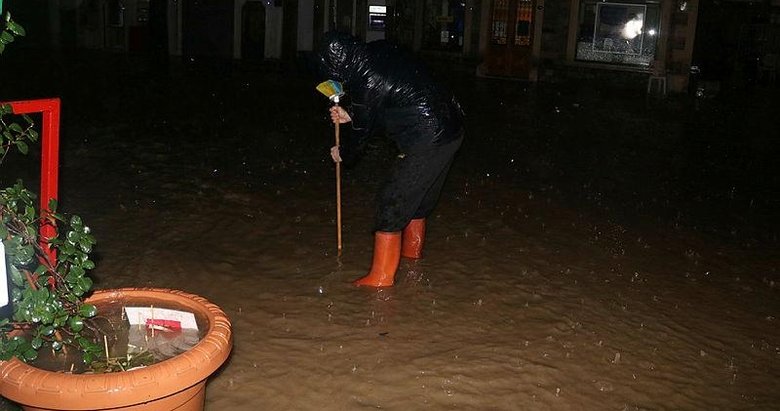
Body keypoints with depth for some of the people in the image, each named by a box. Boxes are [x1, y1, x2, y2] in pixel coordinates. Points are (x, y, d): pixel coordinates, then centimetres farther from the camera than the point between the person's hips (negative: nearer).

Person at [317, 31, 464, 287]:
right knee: (418, 198, 25)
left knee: (392, 202, -1)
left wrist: (343, 154, 17)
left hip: (428, 140, -9)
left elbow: (364, 130, -2)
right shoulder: (380, 51, 7)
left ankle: (381, 277, 6)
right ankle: (412, 254, 44)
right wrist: (350, 114, 24)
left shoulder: (364, 83, -18)